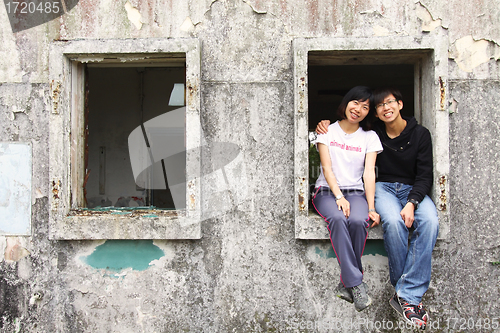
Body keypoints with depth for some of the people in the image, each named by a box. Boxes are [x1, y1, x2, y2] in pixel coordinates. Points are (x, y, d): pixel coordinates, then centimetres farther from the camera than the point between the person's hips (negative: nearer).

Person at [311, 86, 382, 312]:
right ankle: (356, 284, -32)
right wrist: (339, 197, -17)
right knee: (338, 219, -35)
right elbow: (327, 168, -2)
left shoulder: (370, 137, 11)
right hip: (327, 191, -1)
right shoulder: (327, 131, 8)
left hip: (356, 192, 1)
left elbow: (369, 173, -1)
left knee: (358, 221, -33)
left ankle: (346, 284, -21)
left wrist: (371, 208, -14)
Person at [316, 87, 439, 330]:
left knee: (430, 221, -34)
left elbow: (425, 175, -1)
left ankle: (407, 294, -32)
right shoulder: (373, 133, 5)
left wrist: (412, 202, -20)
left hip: (413, 189, 1)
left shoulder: (420, 134, 3)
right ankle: (406, 290, -24)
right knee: (393, 221, -37)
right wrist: (326, 125, -2)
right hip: (383, 187, -1)